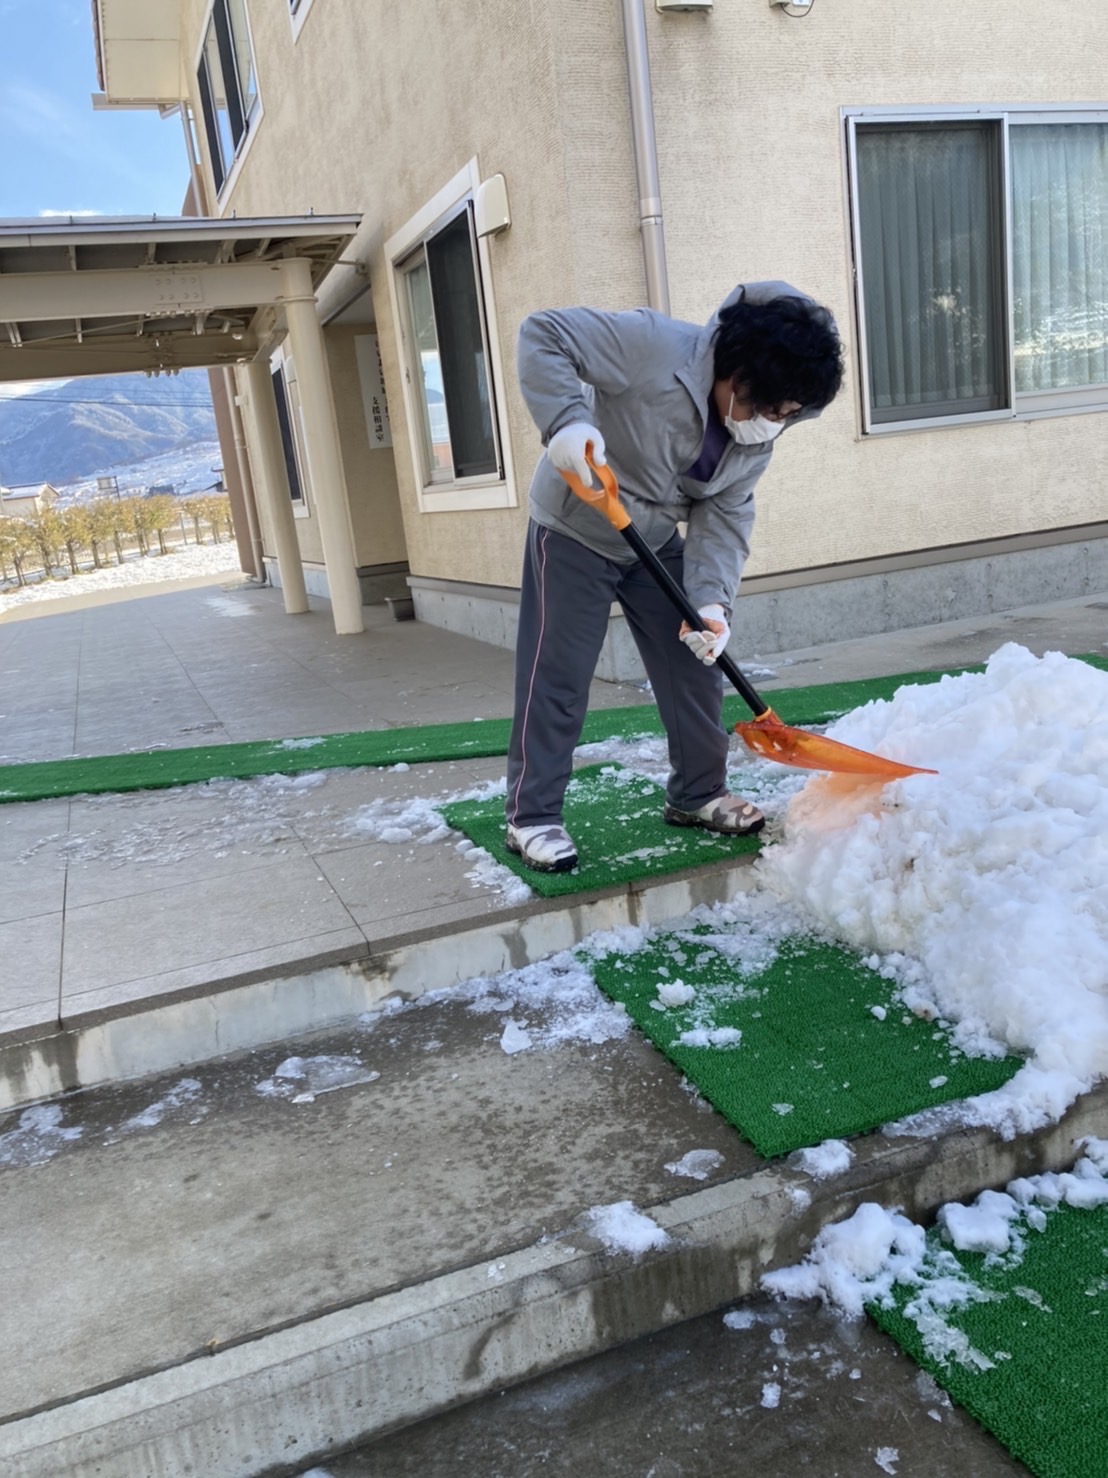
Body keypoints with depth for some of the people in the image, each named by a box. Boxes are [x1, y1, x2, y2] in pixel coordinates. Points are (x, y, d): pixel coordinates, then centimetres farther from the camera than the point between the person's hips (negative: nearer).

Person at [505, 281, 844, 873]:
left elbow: (723, 516, -10)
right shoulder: (654, 346, -30)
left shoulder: (758, 435, -9)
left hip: (656, 542, 7)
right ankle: (531, 816, 7)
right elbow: (543, 335, -29)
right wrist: (567, 421, -45)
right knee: (556, 678, -5)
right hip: (574, 532, -6)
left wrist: (711, 601, -24)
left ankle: (699, 793, 23)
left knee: (695, 665, 7)